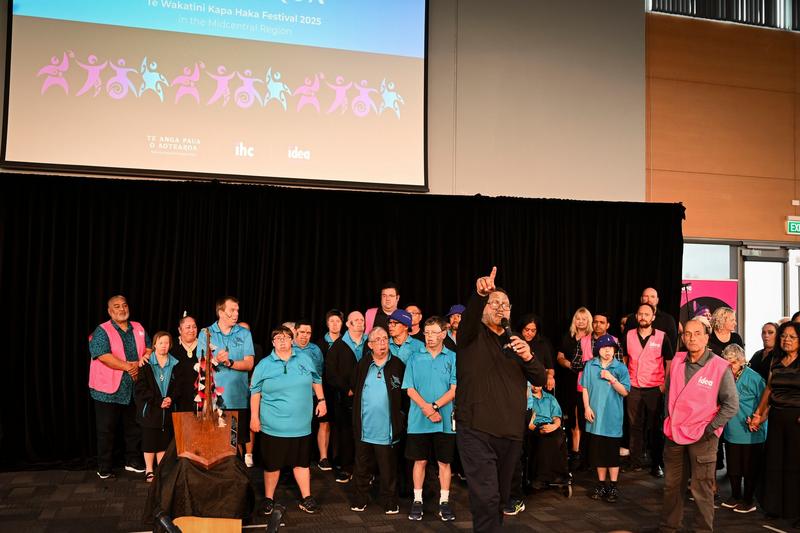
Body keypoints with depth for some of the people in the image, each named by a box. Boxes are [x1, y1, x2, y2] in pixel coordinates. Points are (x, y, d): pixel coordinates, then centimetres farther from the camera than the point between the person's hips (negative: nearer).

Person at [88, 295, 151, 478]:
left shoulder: (138, 329, 11)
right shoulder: (102, 331, -6)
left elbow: (149, 349, 9)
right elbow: (103, 356, -19)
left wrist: (140, 364, -10)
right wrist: (129, 367, -18)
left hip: (134, 388, 5)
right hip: (108, 389, -5)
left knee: (134, 428, 14)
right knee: (106, 430, 3)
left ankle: (133, 462, 27)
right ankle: (104, 469, 14)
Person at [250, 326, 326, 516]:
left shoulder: (304, 359, 5)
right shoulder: (264, 365, -1)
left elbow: (316, 380, 16)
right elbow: (255, 392, 1)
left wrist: (321, 400, 9)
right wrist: (254, 417, -2)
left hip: (301, 425, 2)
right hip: (273, 426, -2)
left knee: (302, 462, 10)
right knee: (271, 464, 7)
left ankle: (306, 498, 20)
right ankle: (269, 499, 23)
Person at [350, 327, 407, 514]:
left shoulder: (398, 365, -3)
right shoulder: (362, 365, 5)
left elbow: (405, 393, 3)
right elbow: (354, 390, 14)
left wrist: (400, 414, 0)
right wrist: (357, 413, 10)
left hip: (386, 428, -2)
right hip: (364, 427, 2)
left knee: (388, 469, 7)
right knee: (362, 466, 13)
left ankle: (390, 502, 19)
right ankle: (360, 499, 25)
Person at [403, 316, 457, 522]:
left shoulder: (452, 358, 1)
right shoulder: (415, 358, 5)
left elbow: (454, 389, -5)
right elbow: (410, 389, 0)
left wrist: (435, 406, -15)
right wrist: (426, 408, -14)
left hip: (445, 420, -1)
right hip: (419, 420, 1)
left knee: (444, 461, 6)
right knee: (420, 460, 7)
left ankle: (444, 502, 15)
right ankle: (417, 501, 17)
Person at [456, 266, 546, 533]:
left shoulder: (515, 343, 17)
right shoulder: (473, 335, 3)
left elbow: (541, 380, 9)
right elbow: (469, 315, -22)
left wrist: (528, 356, -12)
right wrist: (480, 294, -42)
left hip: (511, 433, 5)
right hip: (477, 430, -5)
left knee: (501, 496, 17)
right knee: (486, 498, -13)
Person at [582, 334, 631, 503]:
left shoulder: (621, 368, 0)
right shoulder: (590, 366, 3)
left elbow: (625, 392, -4)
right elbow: (585, 388, 6)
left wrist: (612, 379, -16)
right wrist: (587, 407, -3)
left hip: (613, 418, -2)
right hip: (595, 417, 2)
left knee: (613, 453, 2)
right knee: (598, 453, 9)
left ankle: (613, 487, 12)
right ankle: (601, 485, 20)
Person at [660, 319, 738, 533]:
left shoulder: (720, 367, -10)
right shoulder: (677, 362, 4)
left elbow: (731, 404, -8)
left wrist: (710, 429, -11)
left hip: (702, 437, -5)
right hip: (674, 434, 5)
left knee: (702, 489, -1)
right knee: (672, 485, 15)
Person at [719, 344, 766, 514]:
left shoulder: (754, 378, -14)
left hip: (751, 434, -5)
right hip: (731, 431, 5)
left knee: (749, 469, 7)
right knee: (733, 468, 16)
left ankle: (748, 500, 22)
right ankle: (735, 496, 33)